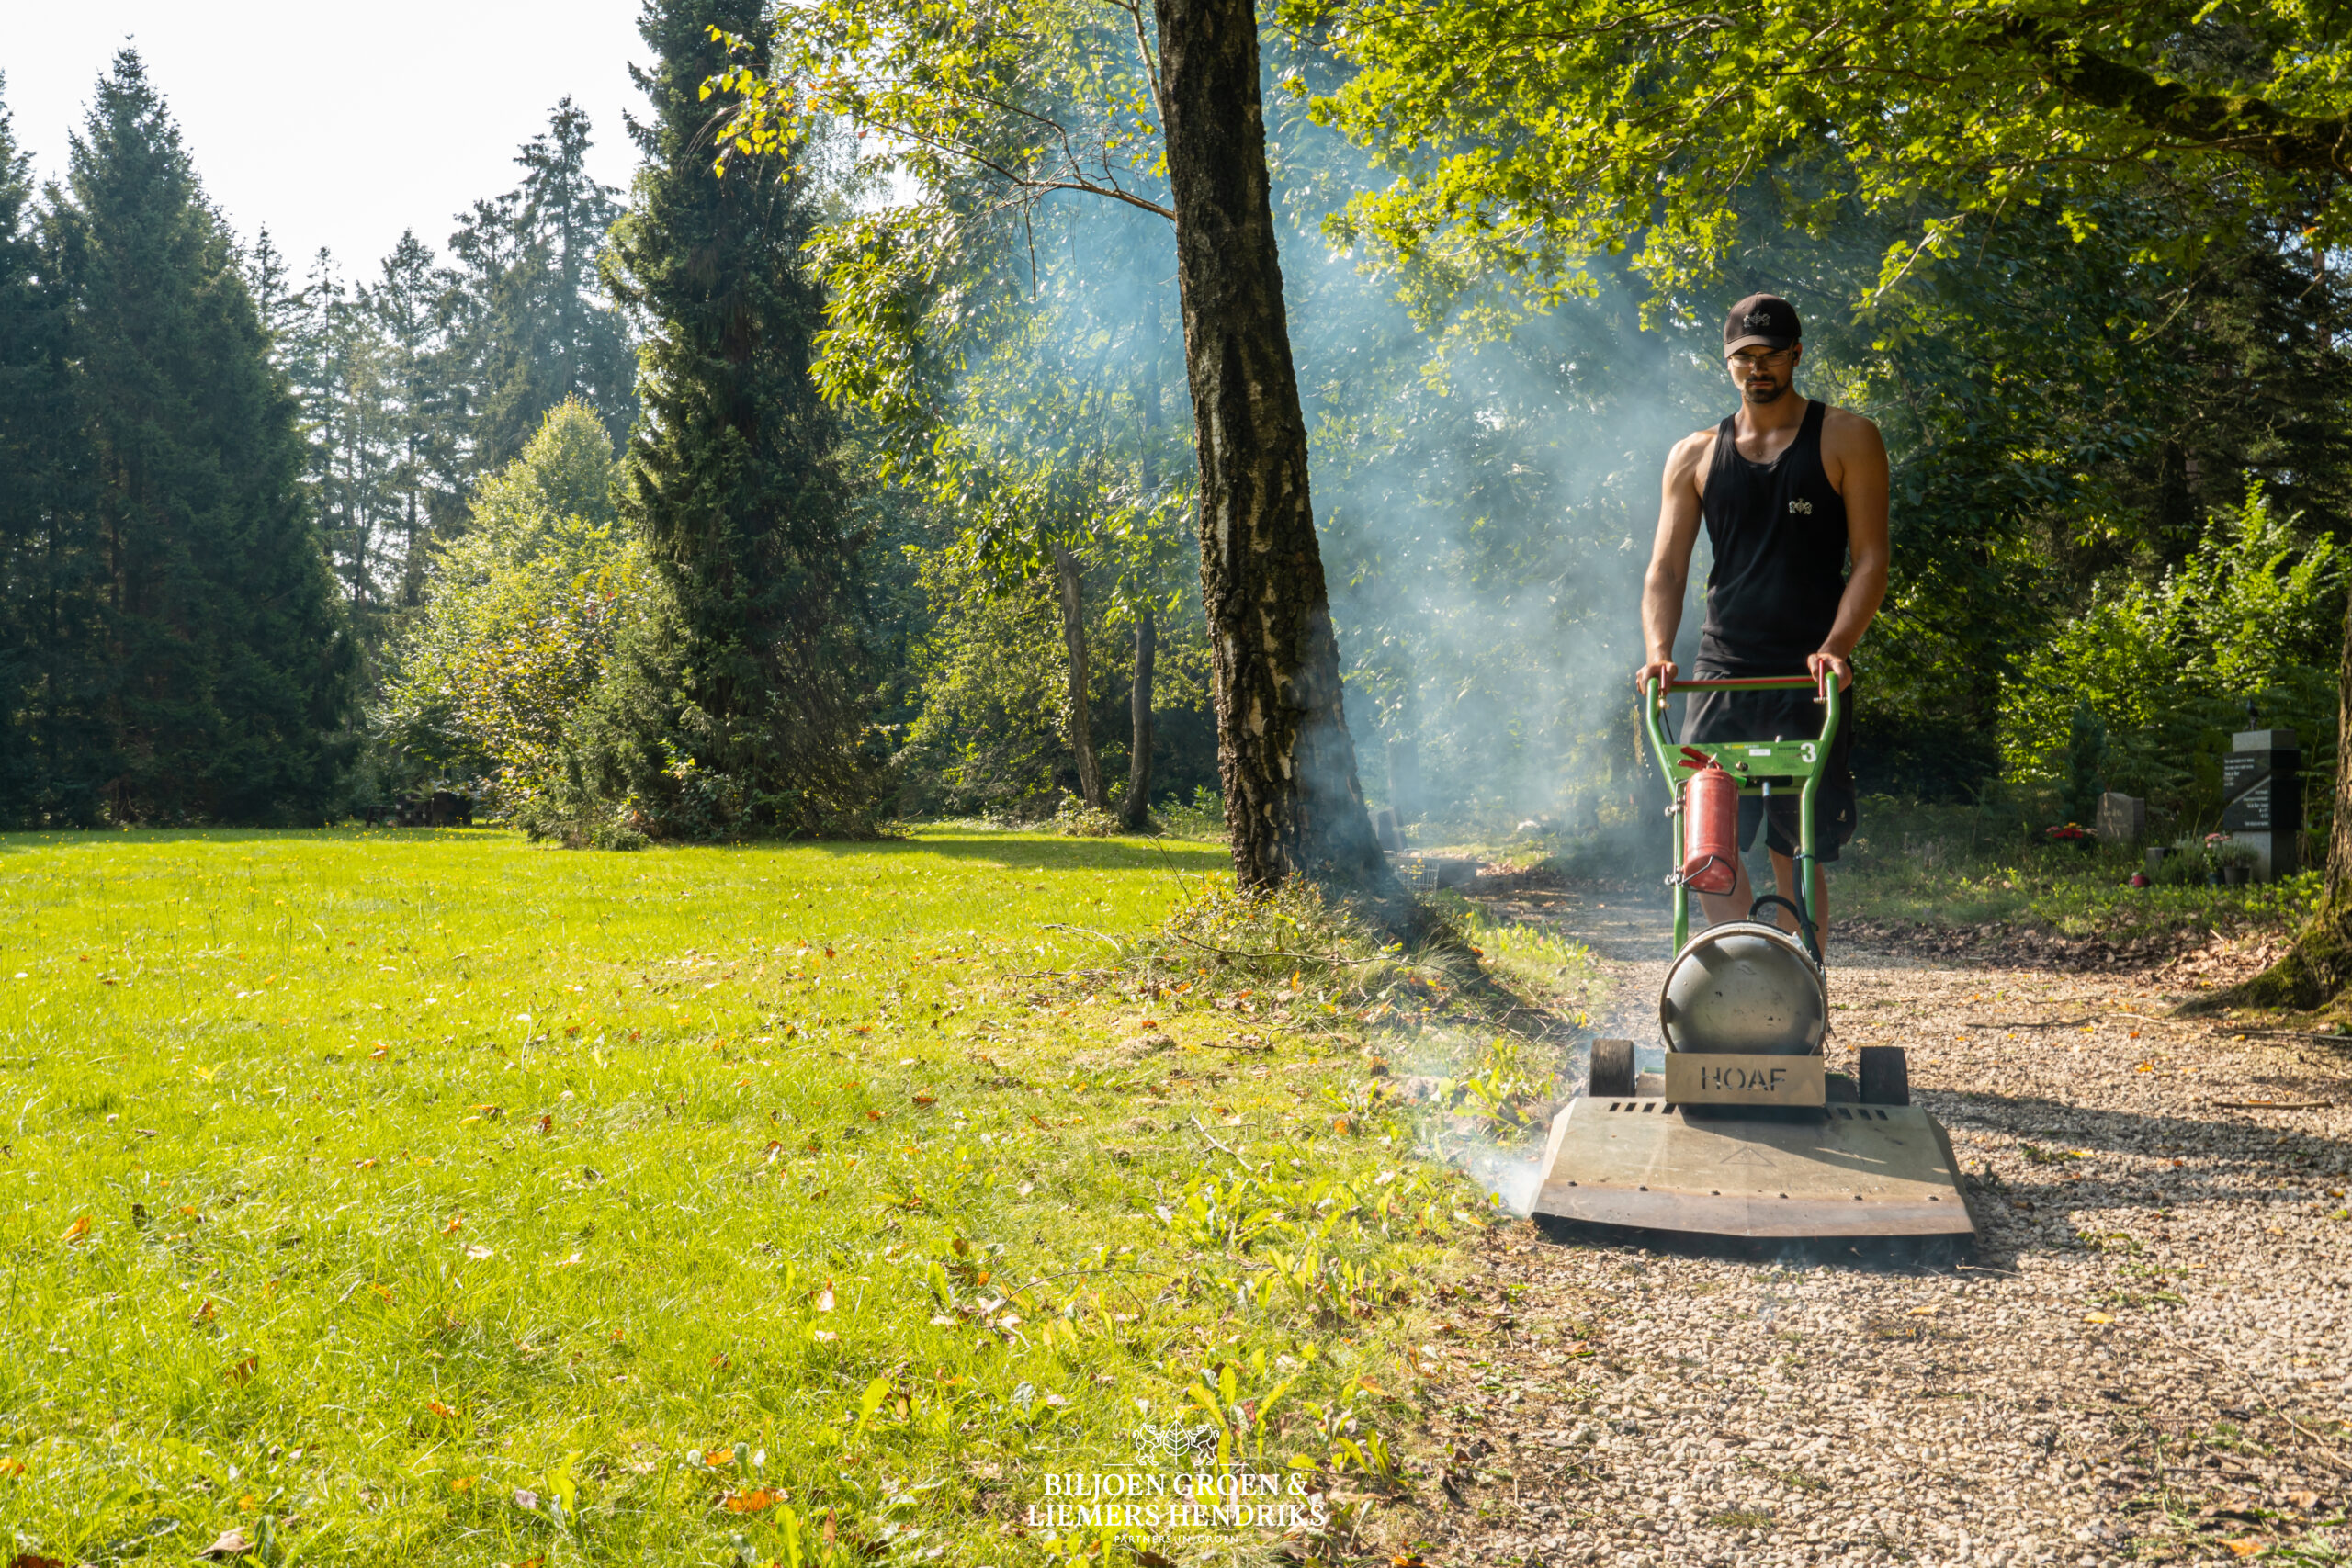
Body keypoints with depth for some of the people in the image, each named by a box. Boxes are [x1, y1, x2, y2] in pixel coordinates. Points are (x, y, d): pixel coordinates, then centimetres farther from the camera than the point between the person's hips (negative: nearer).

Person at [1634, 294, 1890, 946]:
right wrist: (1658, 651, -8)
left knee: (1796, 855, -2)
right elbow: (1666, 569, 11)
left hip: (1809, 677, -3)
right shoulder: (1694, 456, 14)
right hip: (1721, 671, 3)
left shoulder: (1846, 439, 6)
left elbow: (1870, 559, 0)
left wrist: (1836, 646, -16)